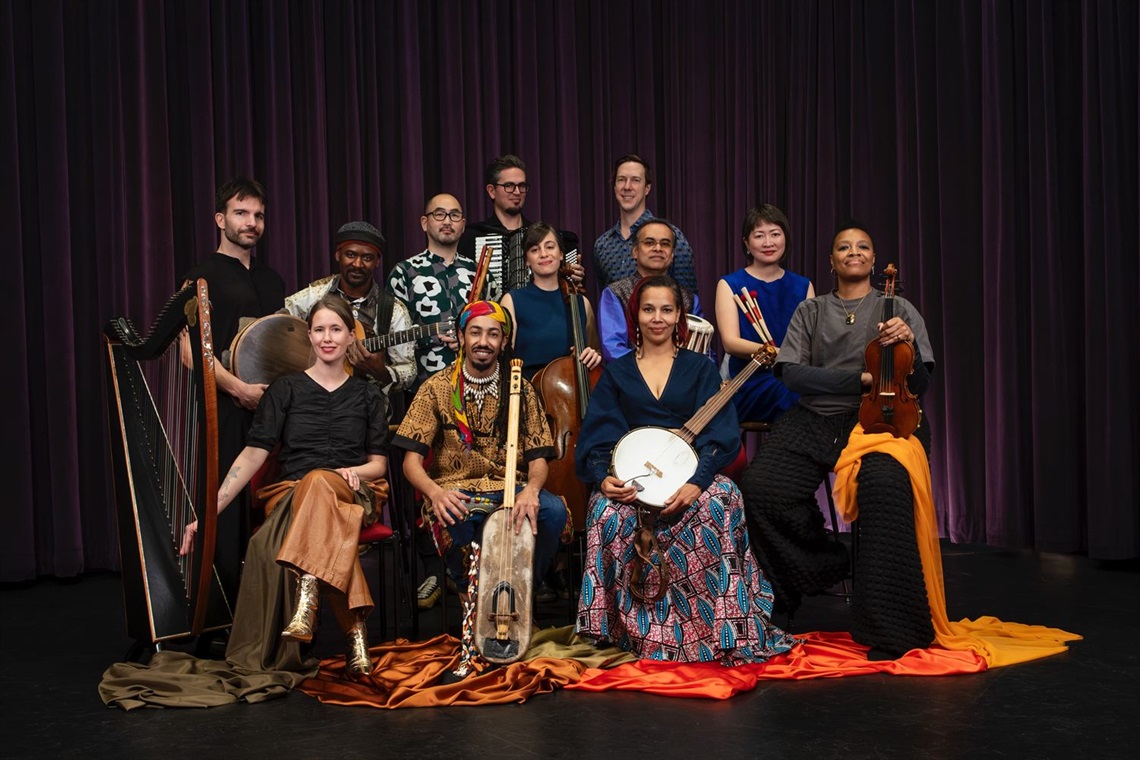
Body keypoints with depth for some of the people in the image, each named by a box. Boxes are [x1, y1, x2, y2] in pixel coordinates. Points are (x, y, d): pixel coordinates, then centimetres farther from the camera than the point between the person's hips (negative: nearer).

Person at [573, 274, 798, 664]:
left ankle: (721, 630, -23)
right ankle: (633, 627, -17)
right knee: (607, 513, -34)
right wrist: (603, 478, -19)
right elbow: (598, 437, 5)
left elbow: (719, 434, -1)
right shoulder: (616, 372, 16)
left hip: (690, 475, 0)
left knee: (721, 503, -34)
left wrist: (697, 480, -21)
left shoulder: (700, 369, 14)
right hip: (630, 480, 1)